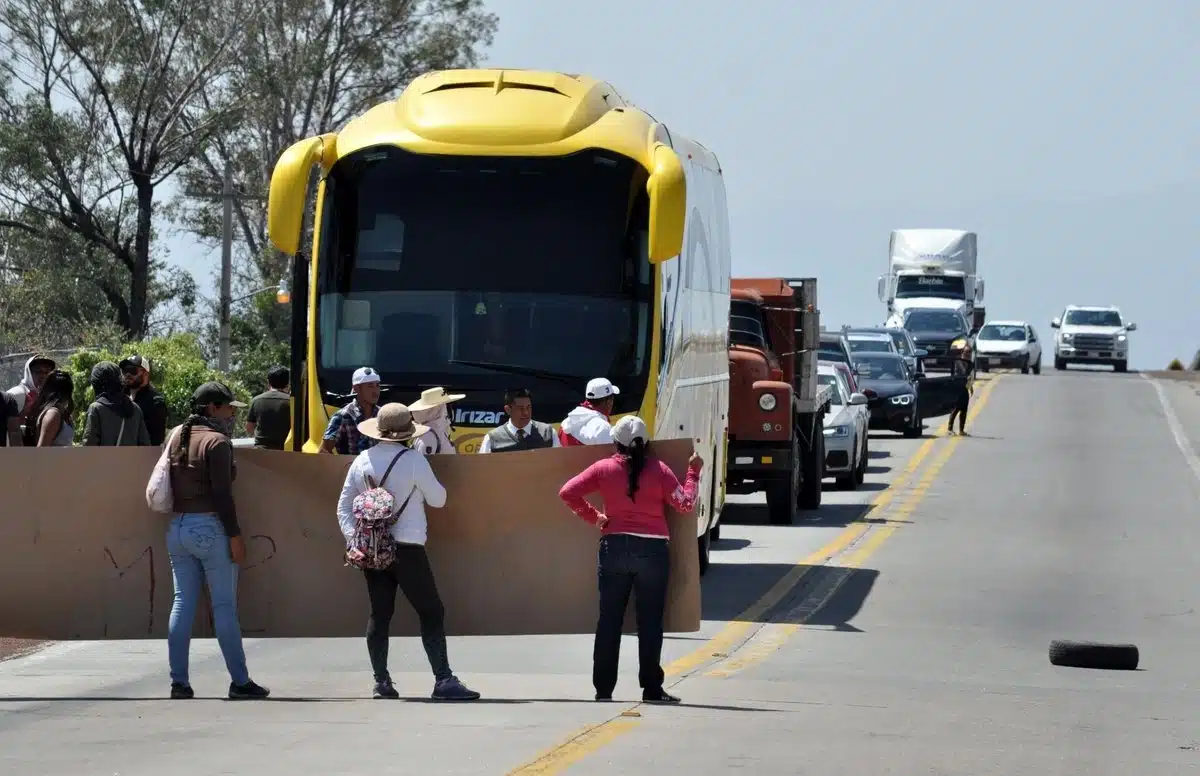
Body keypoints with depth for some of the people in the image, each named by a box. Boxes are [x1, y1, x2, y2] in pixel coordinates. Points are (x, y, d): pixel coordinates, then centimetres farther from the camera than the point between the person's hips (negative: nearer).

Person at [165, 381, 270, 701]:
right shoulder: (216, 442, -11)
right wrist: (235, 536, -13)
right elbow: (222, 494, -15)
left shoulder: (176, 437, 12)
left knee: (182, 603, 7)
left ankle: (179, 681, 3)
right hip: (210, 527, -7)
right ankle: (240, 681, 1)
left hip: (177, 527, 7)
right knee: (224, 606, -2)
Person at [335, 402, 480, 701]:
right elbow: (438, 499, 0)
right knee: (431, 612, -2)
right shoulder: (413, 461, -10)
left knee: (380, 614, 11)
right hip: (406, 548, -5)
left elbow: (344, 507, 7)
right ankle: (443, 681, -9)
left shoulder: (362, 461, 5)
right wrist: (424, 486, 19)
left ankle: (381, 681, 10)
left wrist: (353, 539, 3)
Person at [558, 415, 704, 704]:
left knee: (609, 620, 6)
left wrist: (594, 517, 4)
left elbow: (567, 492, -4)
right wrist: (693, 473, 10)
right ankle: (651, 689, 1)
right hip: (652, 550, -1)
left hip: (614, 547, 1)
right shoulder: (659, 470, -4)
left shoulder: (604, 468, 0)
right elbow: (685, 504, -3)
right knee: (650, 621, 2)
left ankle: (603, 689, 6)